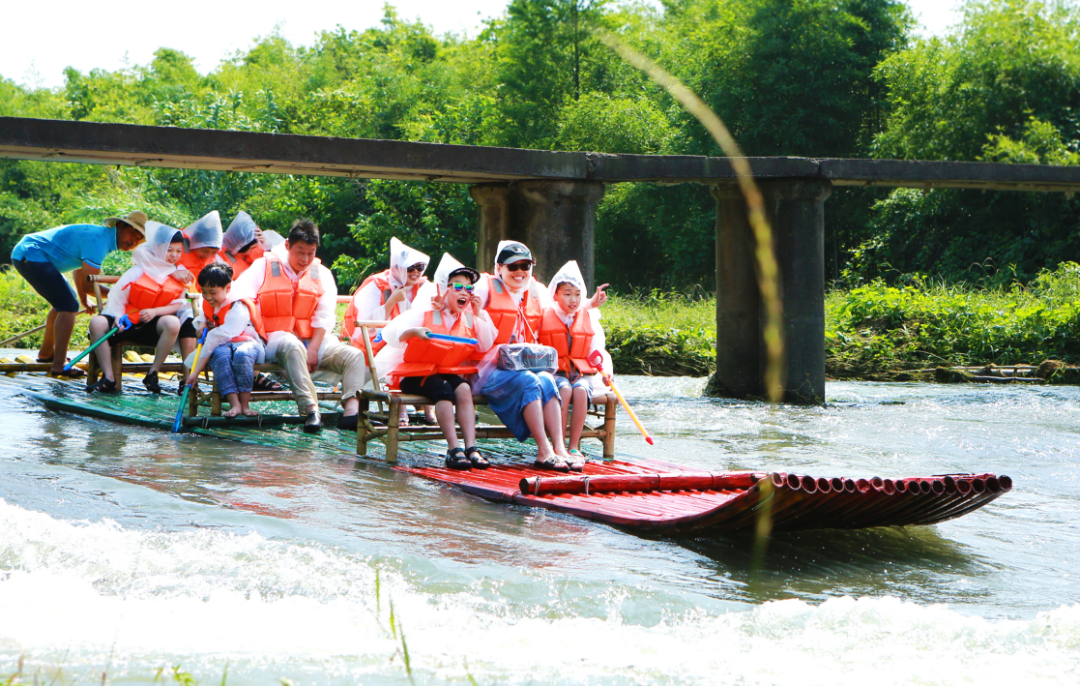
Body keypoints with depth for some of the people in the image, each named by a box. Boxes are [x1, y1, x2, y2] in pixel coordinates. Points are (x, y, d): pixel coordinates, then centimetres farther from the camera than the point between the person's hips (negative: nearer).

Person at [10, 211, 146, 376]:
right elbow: (89, 285, -21)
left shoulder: (100, 236, 13)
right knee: (69, 306, -14)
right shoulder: (98, 239, -19)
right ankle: (59, 364, -15)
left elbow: (80, 269, 29)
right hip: (32, 256, -11)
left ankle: (46, 352, 36)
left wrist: (84, 301, 31)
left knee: (64, 302, 24)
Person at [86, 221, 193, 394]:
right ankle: (109, 378, -28)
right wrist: (118, 317, -18)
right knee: (97, 323, -27)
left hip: (153, 325, 0)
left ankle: (153, 374, -20)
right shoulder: (140, 270, 0)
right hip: (128, 323, 0)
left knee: (173, 323, -34)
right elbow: (117, 296, 0)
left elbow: (178, 304, -3)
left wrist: (155, 312, -18)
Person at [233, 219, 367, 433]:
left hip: (313, 341, 4)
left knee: (355, 356, -21)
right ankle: (311, 410, -52)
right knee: (293, 347, -40)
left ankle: (351, 412, -43)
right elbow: (239, 295, -6)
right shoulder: (263, 267, 6)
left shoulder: (322, 274, 15)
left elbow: (325, 318, 7)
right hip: (275, 339, -4)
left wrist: (313, 349, -9)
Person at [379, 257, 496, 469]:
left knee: (464, 389, -29)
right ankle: (453, 448, -37)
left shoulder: (469, 318, 11)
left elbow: (486, 345, 2)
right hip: (415, 373, -4)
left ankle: (471, 447, -35)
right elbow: (391, 334, -13)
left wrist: (479, 315, -2)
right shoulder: (425, 313, -4)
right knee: (443, 389, -34)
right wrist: (413, 332, -33)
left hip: (449, 372, 4)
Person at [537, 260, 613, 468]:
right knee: (565, 390, -36)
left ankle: (574, 448, -30)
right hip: (554, 372, -2)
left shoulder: (589, 319, 13)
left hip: (582, 374, 2)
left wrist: (605, 370, -5)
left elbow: (596, 350, 14)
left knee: (580, 391, -34)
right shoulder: (544, 318, 7)